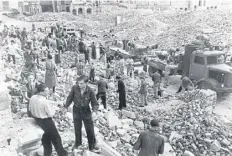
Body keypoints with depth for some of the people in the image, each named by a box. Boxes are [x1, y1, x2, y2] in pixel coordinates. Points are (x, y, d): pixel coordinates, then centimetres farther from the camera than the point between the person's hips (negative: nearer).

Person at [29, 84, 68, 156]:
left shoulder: (32, 98, -9)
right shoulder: (45, 101, -30)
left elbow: (30, 109, 6)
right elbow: (51, 114, -22)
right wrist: (53, 110, -2)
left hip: (37, 120, 8)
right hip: (46, 121, -7)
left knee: (47, 134, 28)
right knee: (56, 137, 11)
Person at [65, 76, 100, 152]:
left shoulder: (90, 91, -21)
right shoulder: (74, 88, -18)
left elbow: (95, 103, -14)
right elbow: (70, 98, -2)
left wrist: (94, 111, -31)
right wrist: (66, 106, 3)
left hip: (86, 111, -1)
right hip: (76, 110, 2)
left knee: (90, 129, 4)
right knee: (77, 128, 17)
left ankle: (92, 146, 23)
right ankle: (77, 143, 42)